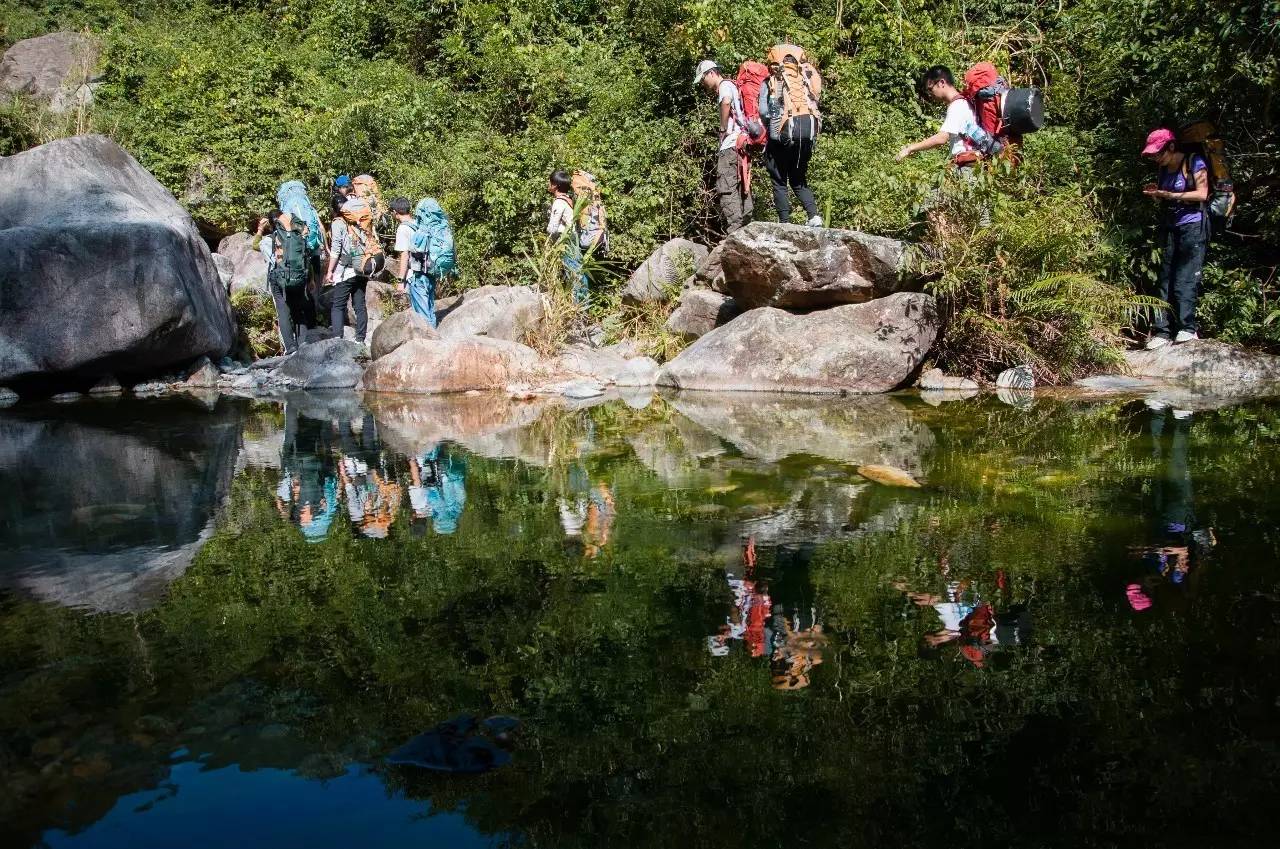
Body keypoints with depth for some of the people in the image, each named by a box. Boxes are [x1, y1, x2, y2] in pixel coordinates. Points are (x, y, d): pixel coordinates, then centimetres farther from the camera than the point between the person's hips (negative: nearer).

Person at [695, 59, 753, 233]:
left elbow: (726, 102, -26)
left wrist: (723, 128, -16)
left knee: (726, 190, -13)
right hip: (741, 145, 10)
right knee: (742, 189, 9)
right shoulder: (732, 88, 27)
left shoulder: (725, 85, -3)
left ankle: (734, 232, -18)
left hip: (731, 145, -10)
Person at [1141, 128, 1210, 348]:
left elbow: (1202, 194, -13)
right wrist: (1155, 194, -1)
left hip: (1192, 227, -7)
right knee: (1164, 280, 0)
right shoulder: (1163, 169, 13)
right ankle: (1161, 331, -3)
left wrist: (1169, 195, -18)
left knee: (1185, 279, -12)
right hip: (1169, 228, 7)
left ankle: (1187, 328, -8)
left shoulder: (1194, 163, -6)